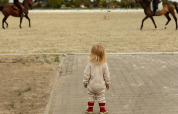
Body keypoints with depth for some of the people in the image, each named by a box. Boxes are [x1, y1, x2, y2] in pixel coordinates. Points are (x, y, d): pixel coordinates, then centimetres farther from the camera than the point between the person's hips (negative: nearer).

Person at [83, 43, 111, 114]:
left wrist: (85, 82, 4)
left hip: (91, 85, 0)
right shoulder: (104, 64, -12)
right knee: (101, 97, 13)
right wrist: (107, 83, 10)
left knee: (91, 97, 14)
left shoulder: (90, 64, -15)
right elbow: (106, 75, -4)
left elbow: (86, 74, -10)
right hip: (101, 85, 1)